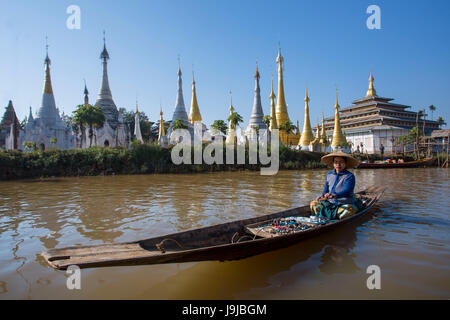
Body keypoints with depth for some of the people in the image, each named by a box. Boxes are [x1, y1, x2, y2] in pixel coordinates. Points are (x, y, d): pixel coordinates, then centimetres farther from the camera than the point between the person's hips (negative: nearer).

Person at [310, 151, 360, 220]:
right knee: (313, 204, -12)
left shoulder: (349, 176, -9)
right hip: (330, 203, 5)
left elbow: (346, 191, -22)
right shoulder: (329, 175, 9)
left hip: (347, 204, -5)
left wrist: (333, 195, -38)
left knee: (347, 211, -37)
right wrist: (322, 196, -6)